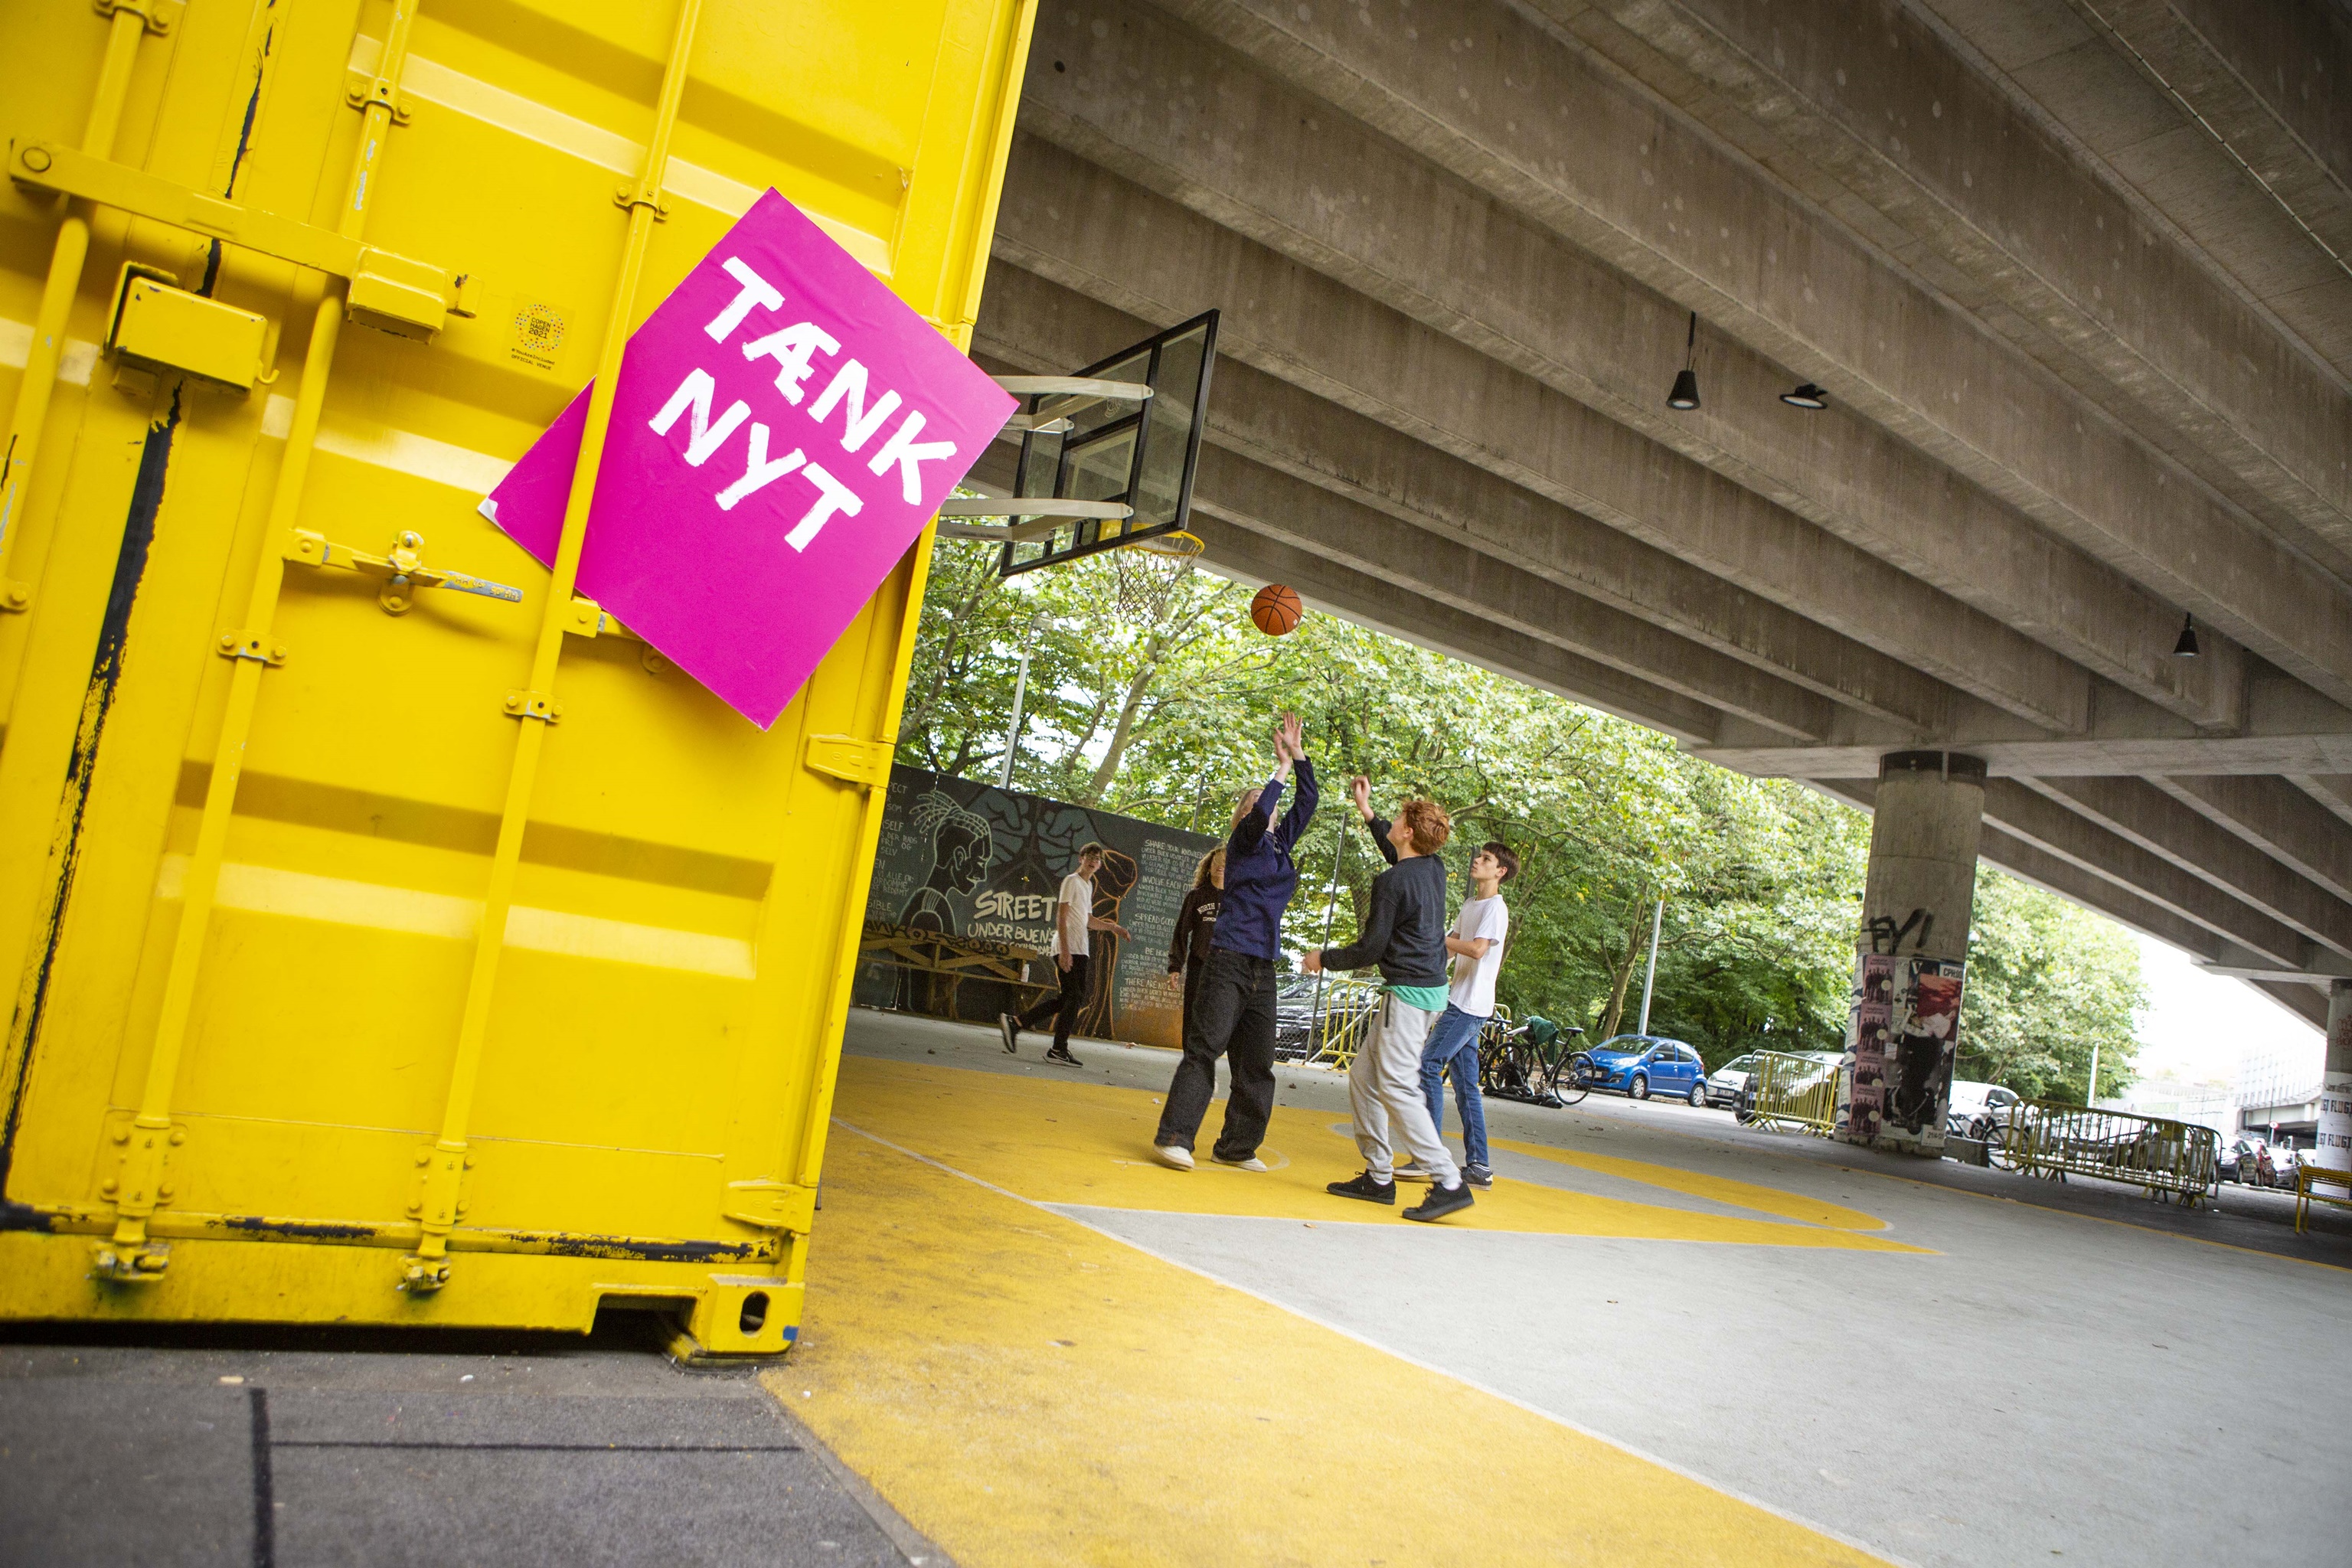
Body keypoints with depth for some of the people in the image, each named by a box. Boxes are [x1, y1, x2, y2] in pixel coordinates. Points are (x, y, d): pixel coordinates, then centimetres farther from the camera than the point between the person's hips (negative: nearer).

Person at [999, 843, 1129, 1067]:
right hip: (1069, 949, -9)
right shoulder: (1072, 881, -6)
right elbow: (1061, 917, -14)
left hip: (1079, 950, 9)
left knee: (1069, 998, 7)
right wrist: (1065, 950, -23)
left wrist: (1115, 927, 26)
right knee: (1074, 998, -10)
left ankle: (1016, 1022, 9)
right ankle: (1059, 1049, -6)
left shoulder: (1088, 885, 23)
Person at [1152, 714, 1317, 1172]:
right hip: (1230, 958, -7)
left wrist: (1299, 755, 9)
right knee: (1205, 1048, -12)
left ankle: (1237, 1147, 13)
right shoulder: (1244, 839, -1)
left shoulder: (1280, 843, 16)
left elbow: (1309, 801, 18)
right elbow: (1260, 815, -22)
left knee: (1256, 1062, 7)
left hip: (1263, 968, 7)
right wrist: (1282, 768, -10)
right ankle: (1174, 1137, -13)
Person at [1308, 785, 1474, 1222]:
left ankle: (1449, 1183, -14)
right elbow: (1397, 855, 33)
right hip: (1431, 989, 10)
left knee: (1397, 1088, -12)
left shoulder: (1391, 882, -16)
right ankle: (1378, 1177, 16)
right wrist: (1367, 812, 39)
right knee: (1363, 1075, 13)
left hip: (1409, 992, -10)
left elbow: (1371, 950, -13)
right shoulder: (1434, 868, 8)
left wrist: (1324, 959, 3)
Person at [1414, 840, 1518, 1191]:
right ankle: (1478, 1166, 10)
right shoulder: (1470, 905, 19)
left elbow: (1477, 949, -22)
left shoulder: (1495, 908, -9)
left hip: (1471, 1005, -9)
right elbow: (1451, 948, 24)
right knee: (1465, 1084, 8)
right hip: (1461, 1003, 9)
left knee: (1428, 1066, -13)